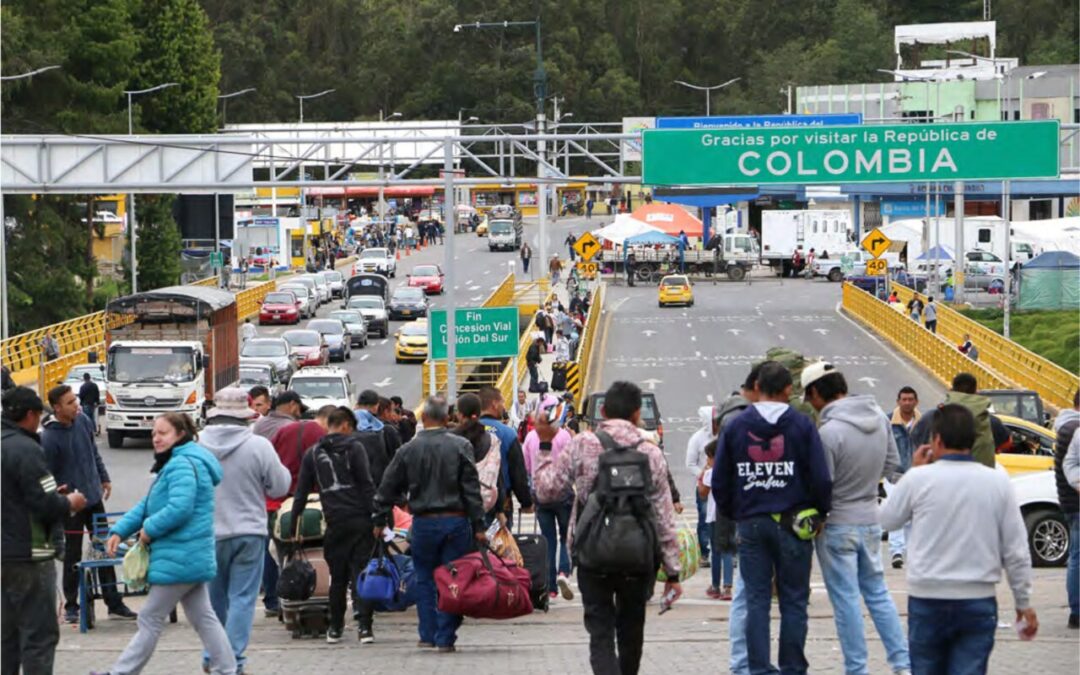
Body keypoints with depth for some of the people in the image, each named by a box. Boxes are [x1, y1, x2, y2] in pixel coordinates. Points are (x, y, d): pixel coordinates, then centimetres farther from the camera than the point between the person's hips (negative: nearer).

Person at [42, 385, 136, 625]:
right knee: (73, 556, 3)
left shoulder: (83, 421, -1)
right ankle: (71, 606, 17)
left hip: (94, 497, 6)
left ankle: (114, 604, 15)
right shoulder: (49, 437, -19)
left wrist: (104, 479, 17)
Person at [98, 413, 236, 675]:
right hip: (192, 559, 11)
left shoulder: (183, 465, -17)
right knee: (203, 618, 12)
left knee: (150, 619, -2)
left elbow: (180, 508, -30)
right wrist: (119, 531, 6)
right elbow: (146, 505, 18)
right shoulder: (173, 464, 19)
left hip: (179, 560, -11)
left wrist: (150, 529, -17)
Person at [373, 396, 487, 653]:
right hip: (456, 521, -1)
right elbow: (472, 489, -5)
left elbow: (388, 489, 6)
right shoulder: (460, 446, -3)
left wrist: (380, 521, 17)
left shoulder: (408, 450, 1)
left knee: (425, 580, 13)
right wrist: (478, 526, -2)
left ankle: (428, 635, 12)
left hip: (424, 523, 1)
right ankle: (446, 638, 2)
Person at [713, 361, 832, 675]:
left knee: (756, 601, 5)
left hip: (750, 524, 2)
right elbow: (821, 479, -6)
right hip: (792, 524, -2)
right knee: (794, 601, 5)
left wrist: (733, 514, 18)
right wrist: (818, 514, 10)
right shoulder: (801, 425, -3)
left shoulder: (735, 426, 3)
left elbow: (720, 482, 5)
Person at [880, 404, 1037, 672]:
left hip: (927, 600, -1)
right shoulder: (998, 482, -2)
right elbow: (1016, 552, 1)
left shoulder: (918, 479, -8)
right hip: (978, 602, 1)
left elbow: (887, 519, 10)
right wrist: (1024, 603, 10)